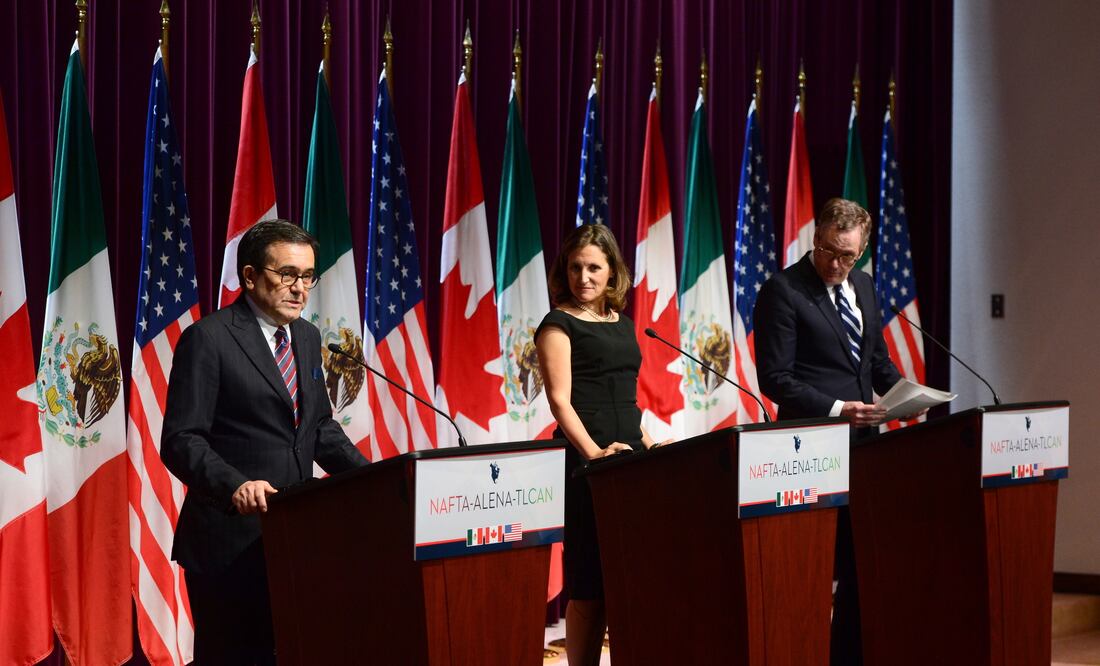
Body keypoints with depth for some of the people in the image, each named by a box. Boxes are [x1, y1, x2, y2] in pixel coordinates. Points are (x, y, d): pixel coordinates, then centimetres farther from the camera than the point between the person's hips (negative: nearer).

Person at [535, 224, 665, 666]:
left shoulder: (621, 323, 17)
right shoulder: (559, 325, -3)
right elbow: (560, 400, -12)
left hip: (629, 459, 7)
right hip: (587, 462, -6)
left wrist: (649, 444, 10)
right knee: (590, 580, -6)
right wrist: (594, 453, -22)